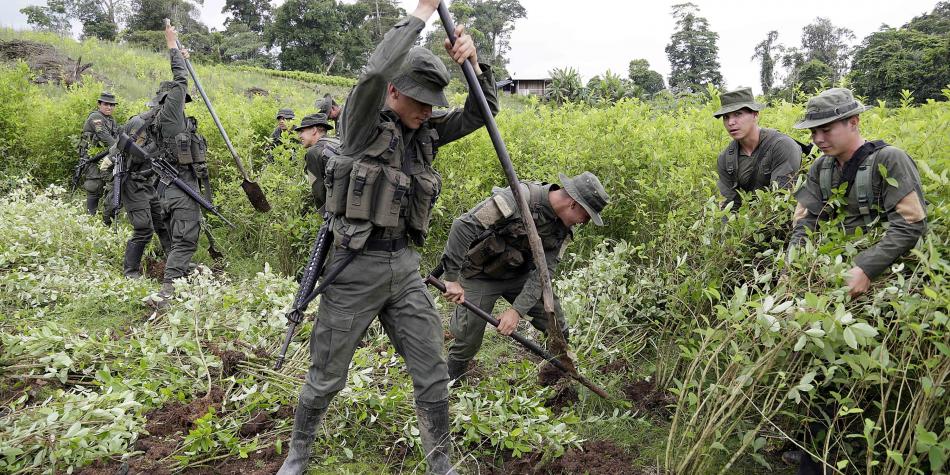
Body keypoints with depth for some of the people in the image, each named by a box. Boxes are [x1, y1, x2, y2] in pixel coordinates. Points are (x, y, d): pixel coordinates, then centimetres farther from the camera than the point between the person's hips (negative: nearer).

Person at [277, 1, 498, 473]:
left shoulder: (427, 132, 6)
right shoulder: (364, 120, -9)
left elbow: (482, 112, 4)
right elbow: (376, 70, -29)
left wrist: (472, 60, -14)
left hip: (405, 269, 5)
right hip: (355, 266, -4)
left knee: (432, 375, 6)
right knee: (326, 377, 10)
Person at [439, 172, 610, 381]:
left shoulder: (563, 228, -9)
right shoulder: (519, 198, -32)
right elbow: (463, 226, -35)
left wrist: (517, 310, -26)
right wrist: (452, 278, -35)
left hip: (519, 274, 6)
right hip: (481, 275, -6)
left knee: (558, 330, 3)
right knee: (468, 342, -4)